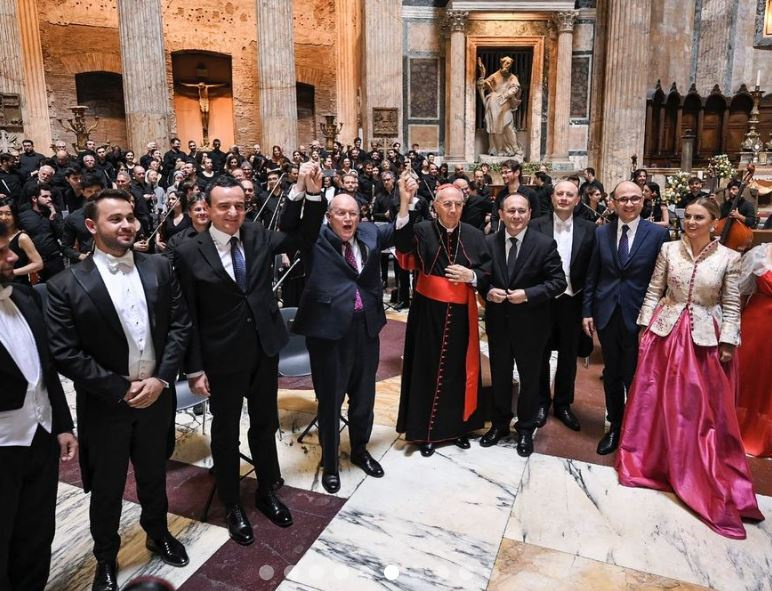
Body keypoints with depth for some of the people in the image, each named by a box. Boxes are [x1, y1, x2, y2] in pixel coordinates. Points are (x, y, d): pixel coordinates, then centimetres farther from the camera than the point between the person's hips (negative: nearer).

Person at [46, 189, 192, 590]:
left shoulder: (159, 268, -3)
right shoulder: (67, 285, -12)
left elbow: (180, 325, -3)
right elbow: (65, 354, -14)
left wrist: (161, 378, -13)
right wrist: (121, 389, -16)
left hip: (156, 395, 3)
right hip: (105, 405, -2)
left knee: (153, 476, 22)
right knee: (106, 489, 17)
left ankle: (158, 533, 48)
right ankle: (106, 558, 41)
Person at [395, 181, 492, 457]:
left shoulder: (475, 236, 2)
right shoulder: (422, 230, -6)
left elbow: (489, 274, 5)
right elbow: (403, 243, -30)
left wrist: (471, 275, -16)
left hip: (460, 314, 3)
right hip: (428, 313, -2)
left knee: (458, 370, 13)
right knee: (427, 370, 6)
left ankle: (458, 426, 30)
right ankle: (425, 430, 21)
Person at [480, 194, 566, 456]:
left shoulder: (545, 244, -10)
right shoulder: (488, 242, -2)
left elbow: (558, 282, -11)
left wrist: (528, 294, -22)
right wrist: (488, 291, -15)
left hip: (530, 324, -2)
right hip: (498, 322, 2)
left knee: (529, 378, 13)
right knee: (500, 376, 17)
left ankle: (525, 429, 31)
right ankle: (499, 424, 36)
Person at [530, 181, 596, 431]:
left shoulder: (588, 229, 0)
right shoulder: (537, 226, -4)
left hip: (572, 300, 1)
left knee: (569, 355, 13)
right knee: (540, 354, 12)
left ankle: (563, 404, 30)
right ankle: (541, 402, 29)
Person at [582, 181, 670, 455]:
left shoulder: (658, 234, -5)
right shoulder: (601, 233, 4)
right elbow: (591, 276, 6)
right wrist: (587, 311, 3)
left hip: (640, 316, -3)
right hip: (607, 315, 3)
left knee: (635, 378, 6)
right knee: (612, 375, 15)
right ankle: (615, 427, 32)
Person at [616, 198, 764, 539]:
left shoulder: (729, 258, -4)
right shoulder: (668, 250, -1)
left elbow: (731, 306, 0)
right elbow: (653, 292, 3)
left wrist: (728, 344, -4)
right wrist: (644, 328, 0)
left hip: (705, 339, -1)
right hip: (666, 332, 1)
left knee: (706, 409, 8)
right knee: (657, 400, 8)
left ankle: (705, 475, 27)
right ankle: (651, 460, 26)